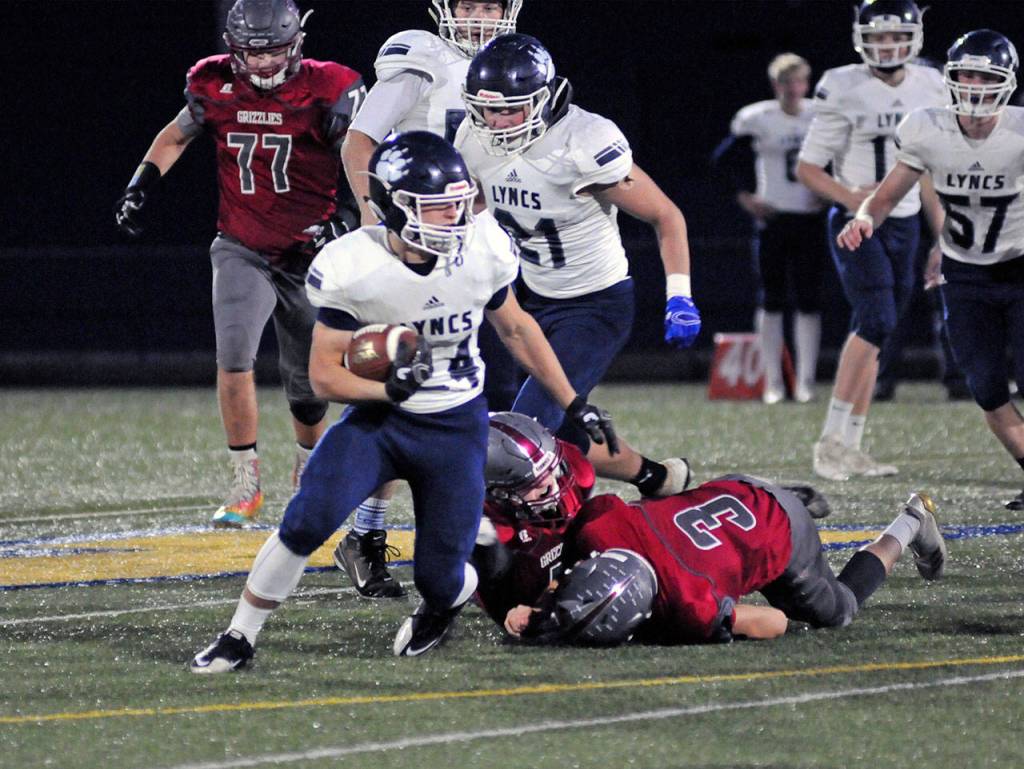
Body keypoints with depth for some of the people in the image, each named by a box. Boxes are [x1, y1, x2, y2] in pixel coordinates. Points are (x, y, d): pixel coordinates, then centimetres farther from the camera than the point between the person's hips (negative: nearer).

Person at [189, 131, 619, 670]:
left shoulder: (483, 250, -12)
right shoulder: (351, 269, -20)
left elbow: (515, 327, 8)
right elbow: (324, 376, -13)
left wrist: (575, 405, 12)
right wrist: (388, 388, -32)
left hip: (457, 428, 2)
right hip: (378, 418, -2)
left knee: (440, 578, -2)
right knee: (306, 523, -23)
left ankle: (444, 603, 38)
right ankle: (239, 637, -4)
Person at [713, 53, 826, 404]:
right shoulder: (756, 119, -5)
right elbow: (725, 158, 5)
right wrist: (744, 196, -2)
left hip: (810, 216, 2)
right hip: (772, 217, -2)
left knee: (809, 300, 1)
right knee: (772, 300, 0)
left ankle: (806, 381, 5)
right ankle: (773, 381, 5)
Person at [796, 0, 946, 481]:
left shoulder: (928, 89, 7)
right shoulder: (844, 91, -10)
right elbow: (807, 169, -6)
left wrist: (944, 237, 16)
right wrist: (850, 197, -22)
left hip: (905, 225, 6)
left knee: (876, 335, 6)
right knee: (875, 321, -20)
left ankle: (850, 448, 11)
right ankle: (832, 438, -16)